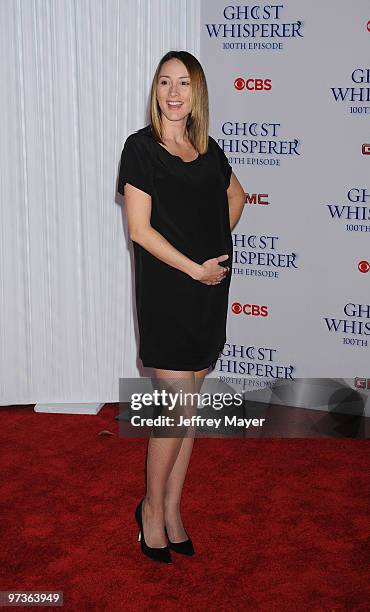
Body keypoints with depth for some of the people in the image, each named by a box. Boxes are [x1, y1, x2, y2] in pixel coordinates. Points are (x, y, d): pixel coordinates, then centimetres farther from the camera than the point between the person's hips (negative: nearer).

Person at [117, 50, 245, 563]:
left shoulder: (208, 149, 9)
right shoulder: (141, 148, -7)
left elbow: (236, 196, 27)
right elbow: (140, 228, -12)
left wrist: (218, 241, 11)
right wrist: (195, 267, -13)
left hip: (210, 290, 5)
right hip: (165, 291, -5)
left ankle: (172, 510, 22)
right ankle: (152, 507, 16)